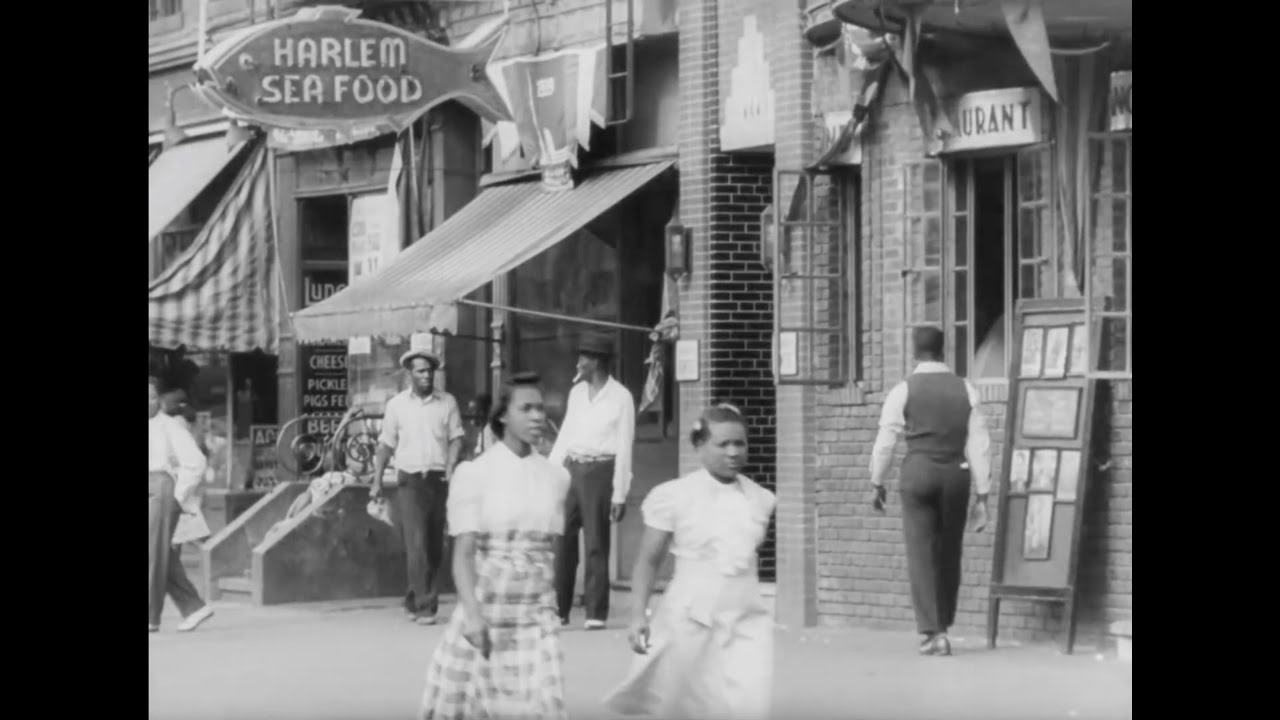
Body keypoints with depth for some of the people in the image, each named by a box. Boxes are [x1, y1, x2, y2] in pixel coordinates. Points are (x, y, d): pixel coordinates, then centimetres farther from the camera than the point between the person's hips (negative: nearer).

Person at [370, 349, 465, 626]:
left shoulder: (447, 403, 6)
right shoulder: (396, 405, 5)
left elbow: (456, 437, 6)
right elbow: (386, 445, 9)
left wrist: (451, 464, -12)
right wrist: (377, 481, 6)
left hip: (439, 480, 2)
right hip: (410, 480, -2)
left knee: (435, 546, 5)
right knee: (416, 543, -11)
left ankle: (414, 600, 19)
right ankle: (424, 606, -13)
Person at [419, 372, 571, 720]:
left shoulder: (555, 477, 6)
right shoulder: (474, 474, -5)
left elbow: (551, 549, 11)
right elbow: (463, 552, -11)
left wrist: (549, 606, 13)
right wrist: (473, 613, -23)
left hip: (536, 615, 2)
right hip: (486, 610, -2)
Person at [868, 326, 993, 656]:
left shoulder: (903, 391, -4)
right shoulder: (966, 390, 3)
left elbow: (885, 441, 0)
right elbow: (979, 445, 1)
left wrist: (877, 484, 14)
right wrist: (982, 497, 5)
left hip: (918, 472, -3)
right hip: (956, 475, 3)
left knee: (921, 555, -1)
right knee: (949, 554, 14)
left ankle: (932, 632, -9)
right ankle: (942, 627, 23)